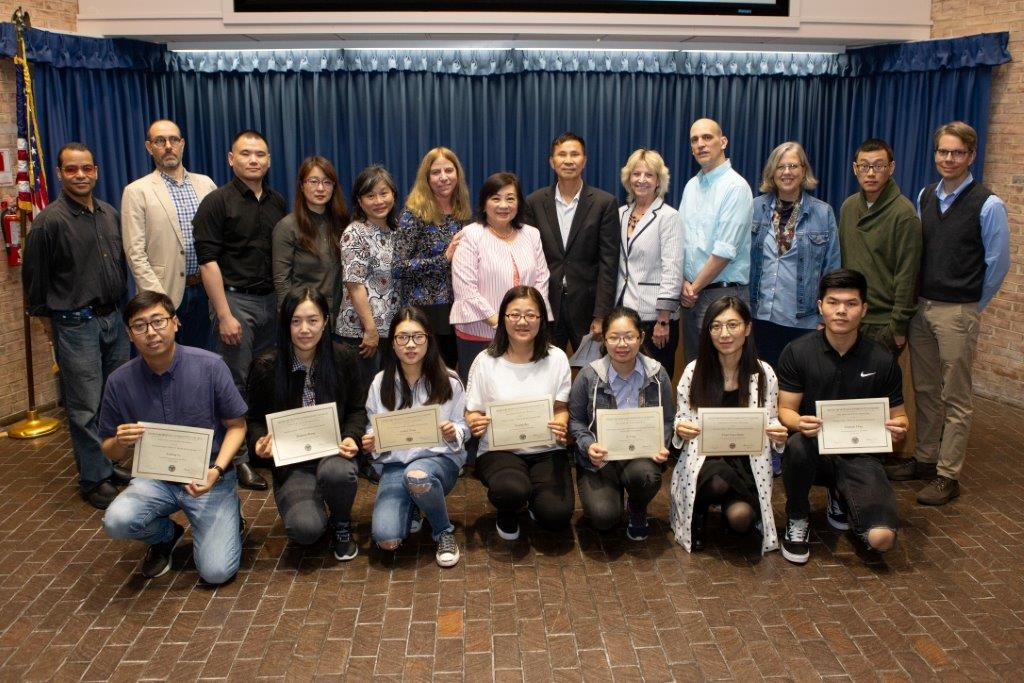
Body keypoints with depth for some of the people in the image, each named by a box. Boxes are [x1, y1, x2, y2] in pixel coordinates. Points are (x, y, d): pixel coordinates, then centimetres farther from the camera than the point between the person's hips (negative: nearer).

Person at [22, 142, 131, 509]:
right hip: (75, 324, -6)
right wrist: (47, 318, 3)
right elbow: (34, 277, -4)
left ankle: (110, 464, 28)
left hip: (113, 317, 6)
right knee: (86, 407, 0)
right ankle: (94, 479, 11)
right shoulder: (49, 220, -11)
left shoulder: (110, 213, 8)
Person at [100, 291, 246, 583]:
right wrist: (120, 442, -21)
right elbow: (109, 450, 5)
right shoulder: (120, 381, -6)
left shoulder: (210, 366, -13)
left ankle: (229, 519, 19)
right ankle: (166, 534, 8)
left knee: (216, 572, -16)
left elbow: (236, 425, -4)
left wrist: (216, 470, -20)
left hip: (210, 479, -2)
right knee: (117, 521, -28)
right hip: (155, 479, 3)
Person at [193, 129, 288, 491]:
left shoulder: (277, 202, 12)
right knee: (236, 382, 0)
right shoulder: (217, 202, -5)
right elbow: (208, 261, -10)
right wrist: (224, 315, -15)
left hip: (273, 300, 5)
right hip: (236, 299, -5)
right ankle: (238, 458, 11)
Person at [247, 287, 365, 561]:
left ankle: (341, 524, -1)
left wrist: (352, 437, -15)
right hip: (291, 462, -1)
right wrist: (260, 441, -18)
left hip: (334, 451, 1)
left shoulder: (343, 358, -4)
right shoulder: (266, 367, -7)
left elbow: (357, 410, 6)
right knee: (305, 529, -27)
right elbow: (255, 419, 5)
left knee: (336, 472, -38)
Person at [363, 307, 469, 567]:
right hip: (395, 462, 2)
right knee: (386, 540, -21)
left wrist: (454, 433, -19)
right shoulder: (381, 383, 1)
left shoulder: (448, 380, -3)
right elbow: (373, 429, 11)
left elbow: (463, 426, 5)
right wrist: (369, 442, -13)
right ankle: (412, 509, 17)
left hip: (439, 458, -1)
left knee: (417, 477, -41)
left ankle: (444, 531, -8)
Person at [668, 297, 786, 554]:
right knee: (719, 480, -35)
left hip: (747, 463, 1)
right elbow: (681, 421, 4)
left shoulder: (765, 373, -2)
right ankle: (698, 512, 1)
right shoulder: (694, 371, -3)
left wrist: (779, 435, -17)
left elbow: (772, 422, 6)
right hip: (703, 459, 0)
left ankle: (733, 507, 13)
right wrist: (680, 430, -20)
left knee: (740, 518, -26)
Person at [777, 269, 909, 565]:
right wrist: (800, 423, -29)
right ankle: (797, 520, -7)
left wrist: (899, 427, -18)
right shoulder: (797, 352, -4)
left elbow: (898, 415, 7)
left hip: (859, 454, 1)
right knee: (798, 445, -39)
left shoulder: (882, 360, 0)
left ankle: (840, 498, 18)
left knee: (882, 538, -20)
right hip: (814, 450, -1)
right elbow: (785, 409, -4)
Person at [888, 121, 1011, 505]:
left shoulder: (988, 205, -9)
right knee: (925, 391, 14)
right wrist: (916, 302, 10)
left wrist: (972, 306, 4)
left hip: (958, 312, -5)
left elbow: (998, 263, -3)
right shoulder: (925, 197, 8)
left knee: (955, 399, 2)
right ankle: (924, 460, 27)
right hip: (921, 307, 5)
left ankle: (948, 476, 10)